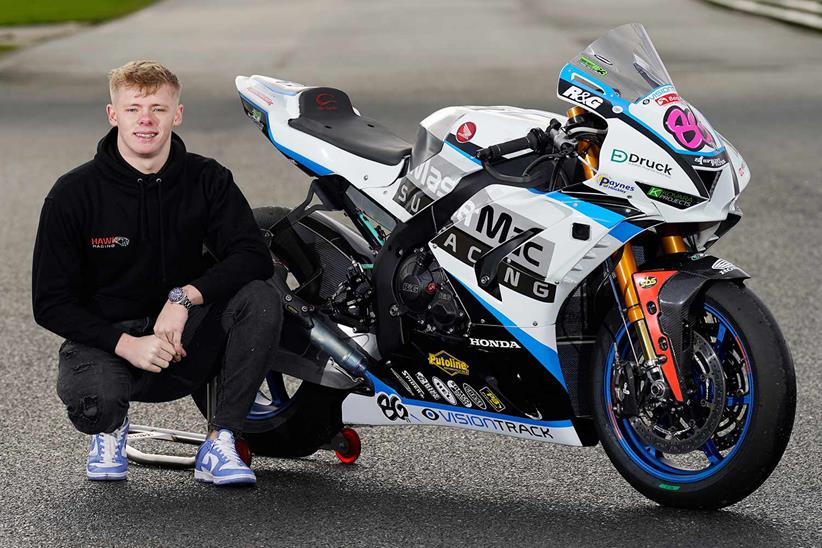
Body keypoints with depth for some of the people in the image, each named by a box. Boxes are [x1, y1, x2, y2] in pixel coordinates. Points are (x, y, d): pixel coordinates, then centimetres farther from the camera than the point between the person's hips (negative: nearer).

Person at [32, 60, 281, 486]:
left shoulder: (207, 180, -2)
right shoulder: (73, 194, -8)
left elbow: (254, 256, -15)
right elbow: (50, 302, -9)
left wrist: (185, 296, -30)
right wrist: (125, 344, -23)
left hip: (186, 339, 2)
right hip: (104, 336, -2)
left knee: (260, 298, -26)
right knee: (94, 399, -37)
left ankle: (219, 446, -17)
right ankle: (111, 428, 6)